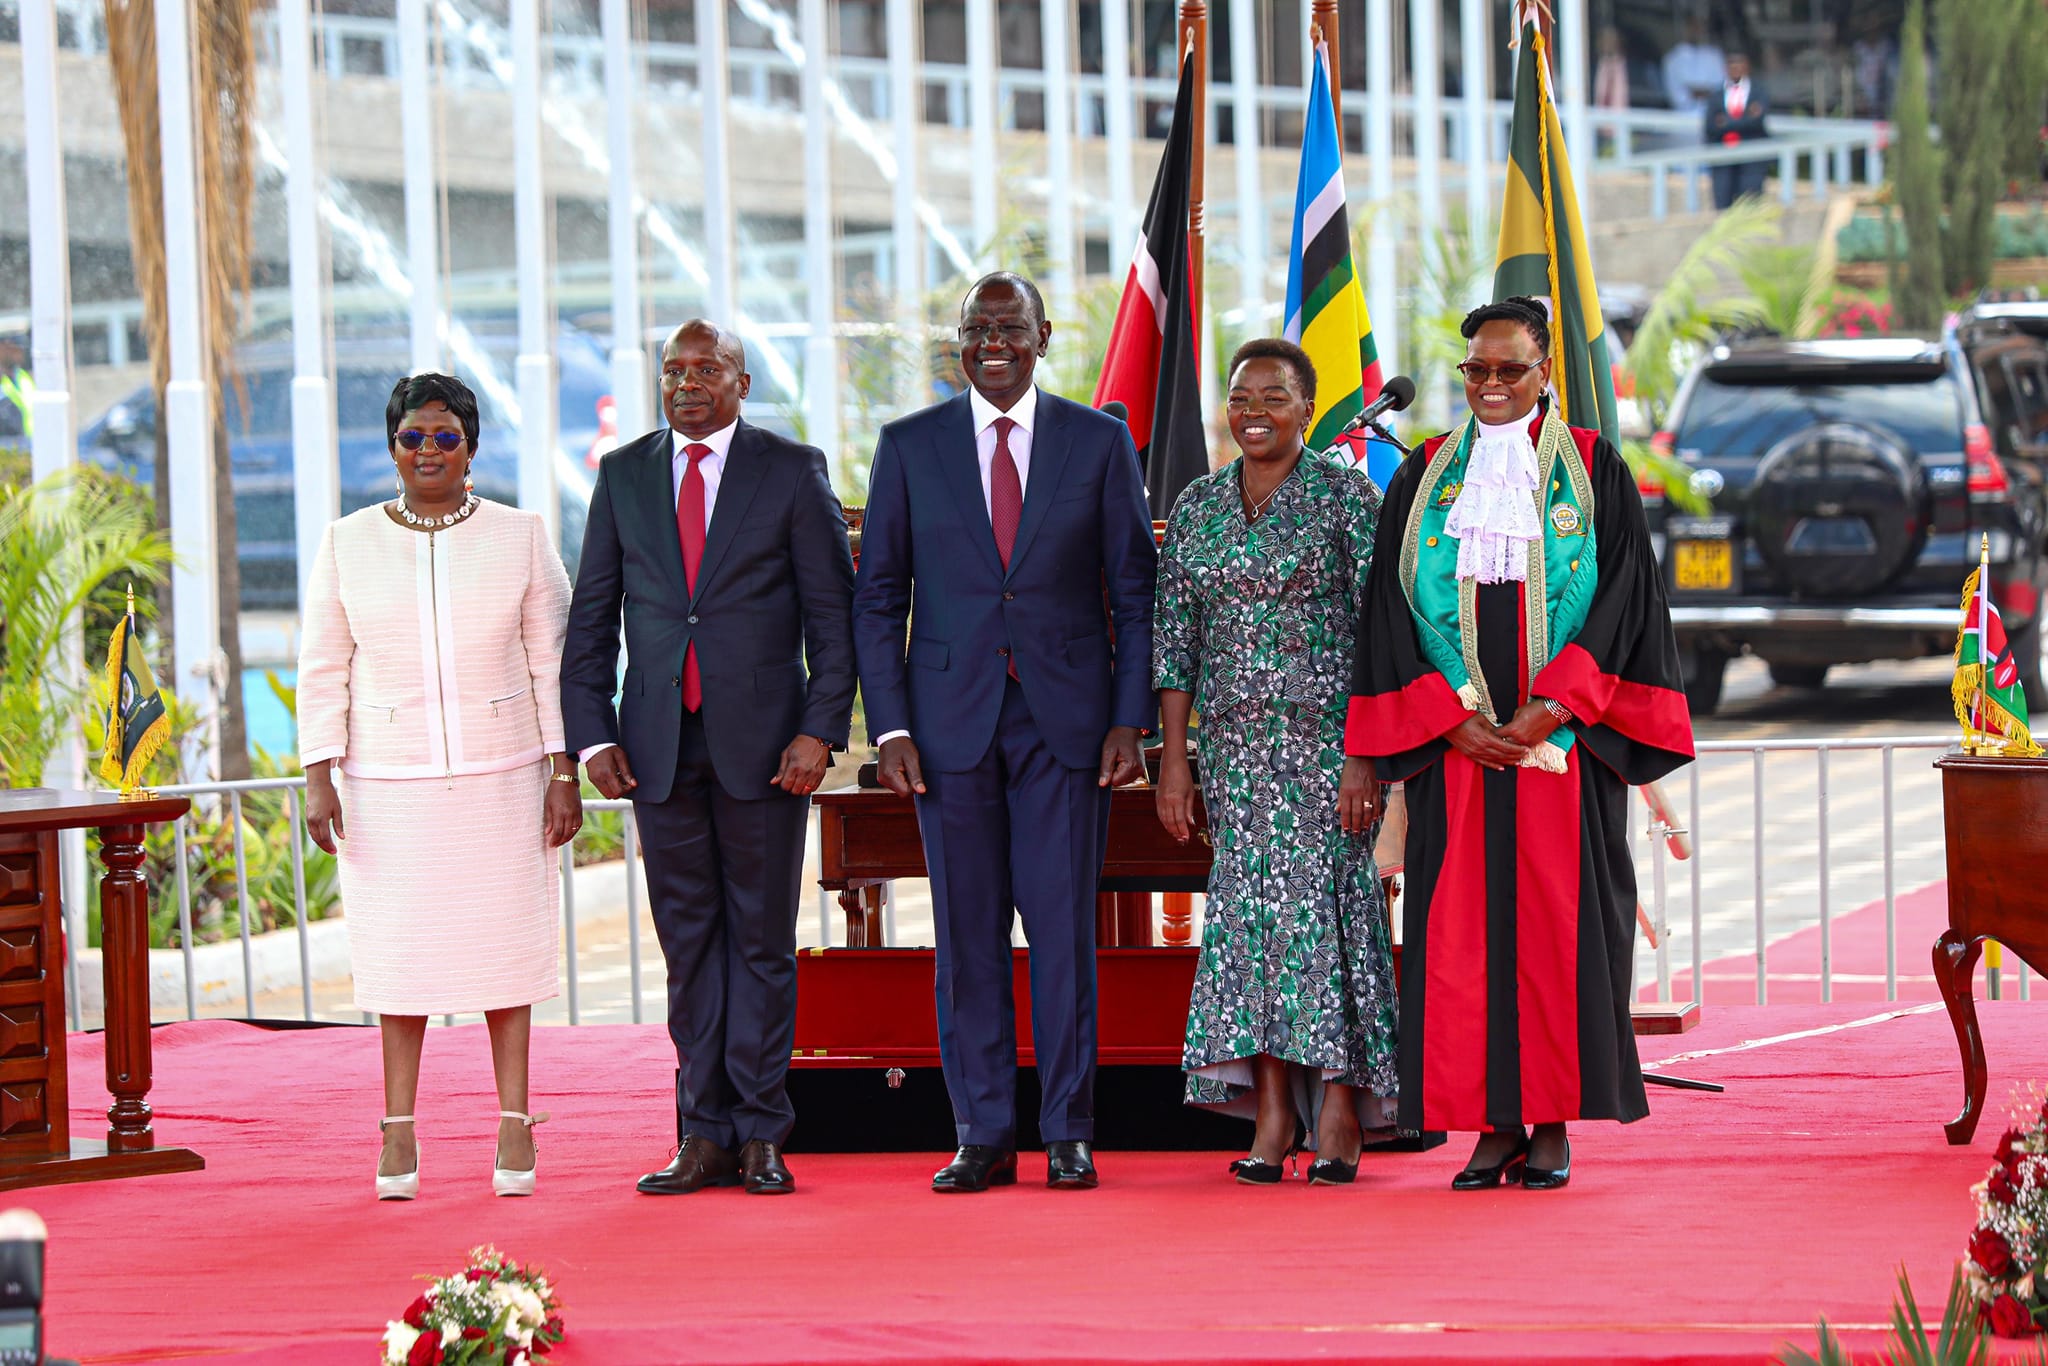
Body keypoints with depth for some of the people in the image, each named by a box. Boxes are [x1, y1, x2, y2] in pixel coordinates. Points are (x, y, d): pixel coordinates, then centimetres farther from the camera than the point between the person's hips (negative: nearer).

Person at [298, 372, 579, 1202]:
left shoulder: (520, 539, 2)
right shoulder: (349, 545, 4)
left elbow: (553, 664, 2)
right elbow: (324, 672, 4)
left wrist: (564, 775, -3)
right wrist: (319, 782, -3)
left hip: (500, 776, 0)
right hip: (389, 782, 0)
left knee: (504, 939, 2)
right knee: (399, 945, 1)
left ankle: (514, 1122, 8)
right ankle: (398, 1130, 7)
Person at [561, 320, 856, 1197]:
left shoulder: (793, 472, 2)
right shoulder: (623, 475, 10)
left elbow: (834, 613, 0)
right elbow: (591, 616, 11)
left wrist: (821, 730, -9)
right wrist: (593, 735, 1)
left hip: (762, 742, -2)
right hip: (659, 744, 2)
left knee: (762, 937, 2)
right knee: (688, 941, 5)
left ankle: (761, 1134, 6)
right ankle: (704, 1135, 8)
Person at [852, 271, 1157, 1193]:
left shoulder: (1099, 442, 5)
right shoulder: (908, 446, 6)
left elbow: (1135, 592, 6)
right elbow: (878, 599, 7)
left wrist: (1130, 720, -3)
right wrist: (889, 727, -2)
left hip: (1067, 719, -1)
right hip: (952, 719, 1)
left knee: (1063, 925, -2)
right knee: (966, 933, 2)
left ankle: (1069, 1133, 5)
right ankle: (983, 1136, 8)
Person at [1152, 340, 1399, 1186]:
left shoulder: (1346, 497, -3)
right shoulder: (1197, 506, 11)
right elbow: (1174, 638, 11)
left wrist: (1366, 752, -15)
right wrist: (1173, 758, 5)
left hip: (1330, 733, -4)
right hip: (1237, 738, 4)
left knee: (1322, 900, -9)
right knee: (1251, 906, 1)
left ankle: (1338, 1118, -4)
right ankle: (1270, 1121, 2)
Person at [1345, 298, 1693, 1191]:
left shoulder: (1592, 471, 5)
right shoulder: (1424, 478, 11)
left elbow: (1625, 598, -2)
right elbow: (1391, 609, 7)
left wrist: (1551, 707, -13)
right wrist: (1449, 718, -6)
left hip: (1563, 740, -2)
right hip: (1455, 743, 2)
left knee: (1559, 924, -3)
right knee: (1462, 931, -3)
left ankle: (1553, 1124, 3)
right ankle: (1491, 1124, 2)